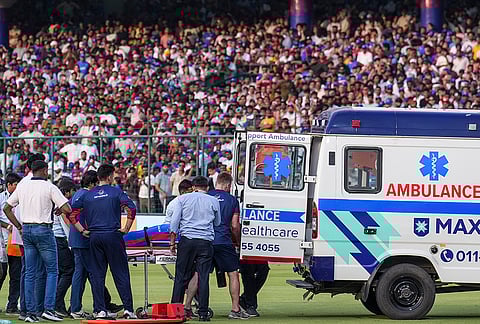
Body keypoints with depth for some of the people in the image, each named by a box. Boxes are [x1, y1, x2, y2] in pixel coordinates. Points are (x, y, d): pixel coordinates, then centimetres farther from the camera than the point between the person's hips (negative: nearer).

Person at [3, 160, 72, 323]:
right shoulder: (49, 187, -8)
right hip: (43, 229, -5)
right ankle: (48, 308, -9)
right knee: (52, 270, 2)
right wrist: (58, 210, 10)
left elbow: (6, 208, 12)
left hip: (26, 230, 5)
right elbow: (67, 209, -13)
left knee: (30, 272, 8)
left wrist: (19, 227, 16)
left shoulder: (22, 186, 8)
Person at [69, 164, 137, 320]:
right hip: (113, 236, -3)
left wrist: (82, 230, 9)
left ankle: (100, 310, 2)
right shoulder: (115, 192, -1)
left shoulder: (87, 195, 9)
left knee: (97, 274, 6)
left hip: (94, 237, 3)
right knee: (121, 274, 0)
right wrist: (126, 228, -7)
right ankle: (128, 308, -4)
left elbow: (71, 213, 7)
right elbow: (131, 208, -15)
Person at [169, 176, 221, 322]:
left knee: (181, 277, 4)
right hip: (205, 242, 0)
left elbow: (174, 222, 4)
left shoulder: (183, 199, 6)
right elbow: (217, 223, 19)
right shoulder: (213, 201, 8)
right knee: (203, 277, 0)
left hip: (187, 240, 0)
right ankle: (203, 313, -1)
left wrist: (172, 242, 9)